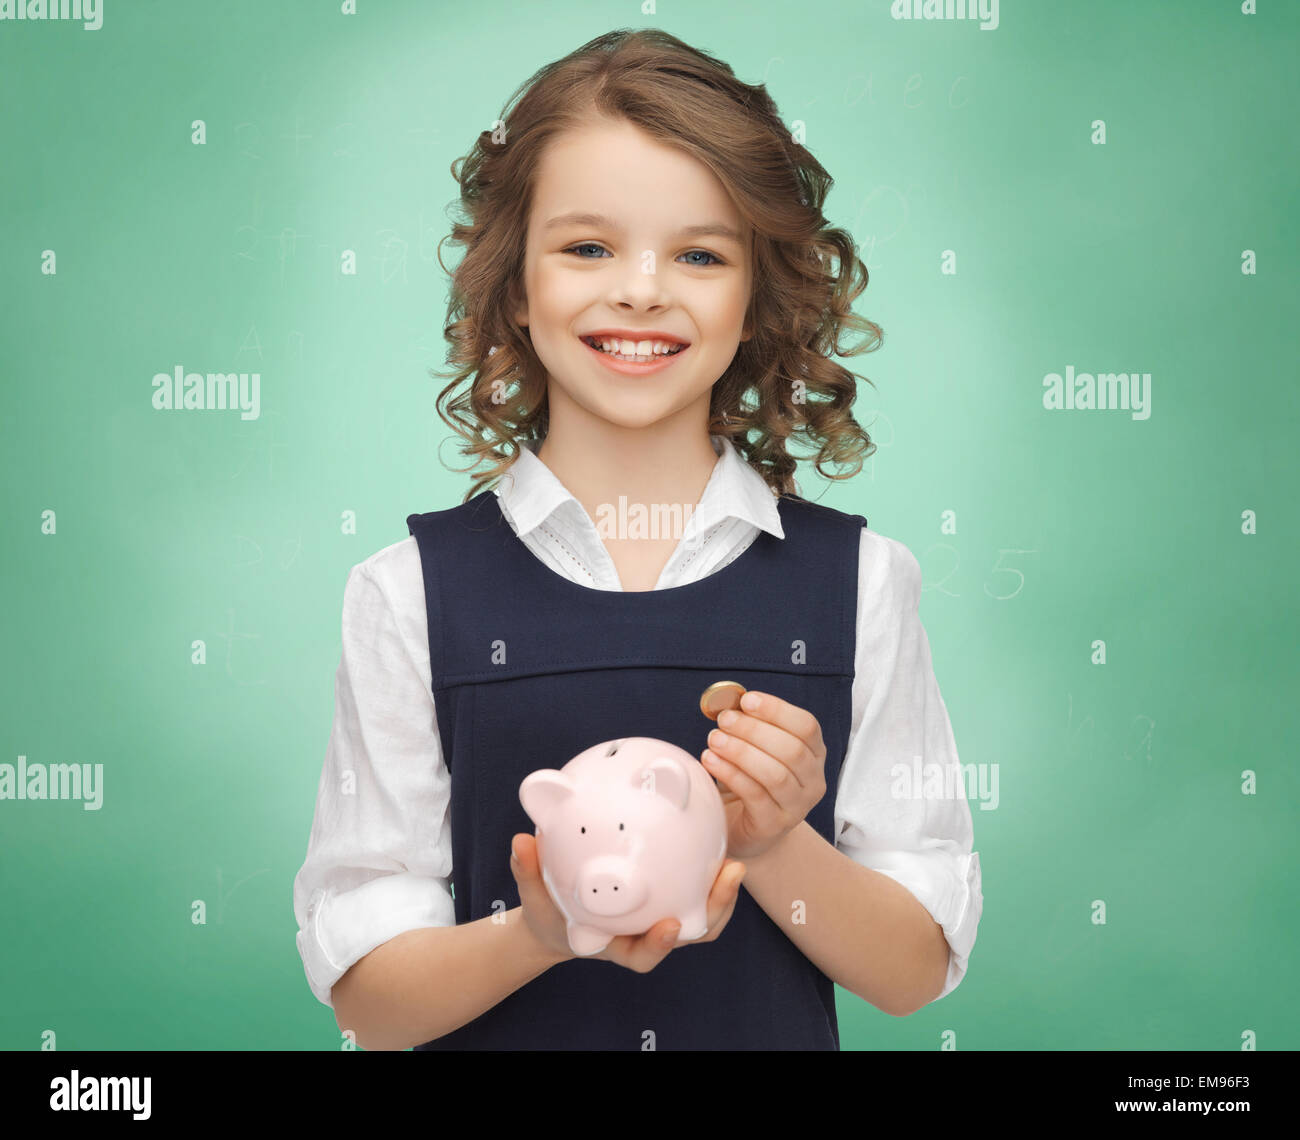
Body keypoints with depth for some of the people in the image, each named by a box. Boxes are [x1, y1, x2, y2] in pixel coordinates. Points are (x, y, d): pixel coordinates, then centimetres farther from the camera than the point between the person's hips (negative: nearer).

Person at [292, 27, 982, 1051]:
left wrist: (775, 844, -18)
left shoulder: (860, 582, -3)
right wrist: (541, 933, -23)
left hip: (777, 1034, 0)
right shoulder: (411, 595, -7)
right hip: (510, 1025, 0)